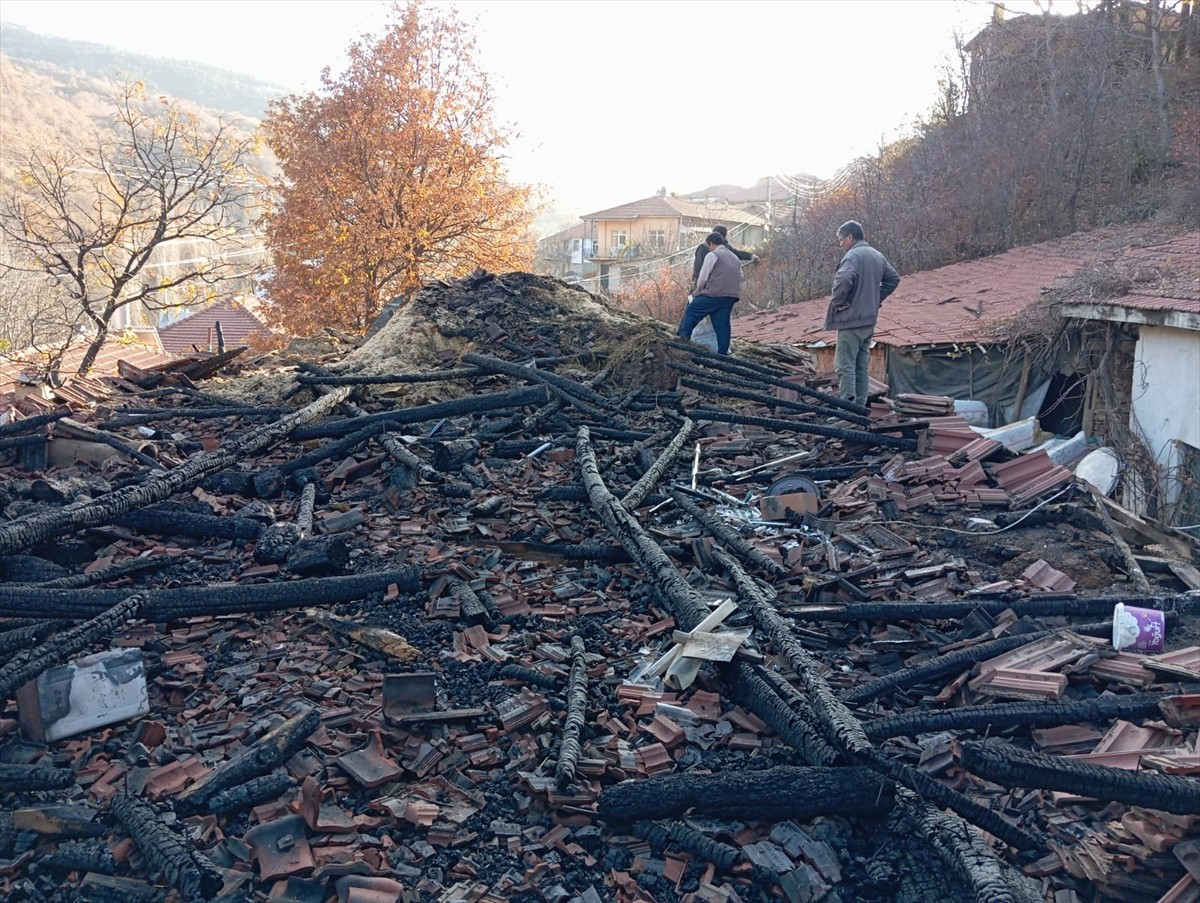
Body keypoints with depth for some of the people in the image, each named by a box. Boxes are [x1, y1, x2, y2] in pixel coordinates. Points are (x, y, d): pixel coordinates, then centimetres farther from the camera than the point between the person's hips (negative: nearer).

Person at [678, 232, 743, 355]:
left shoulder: (712, 255, -1)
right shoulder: (734, 258, 24)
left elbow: (703, 277, -1)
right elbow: (740, 276, 25)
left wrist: (699, 290, 15)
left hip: (714, 294, -7)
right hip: (732, 296, 7)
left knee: (691, 311, 5)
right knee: (722, 323, 7)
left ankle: (683, 339, 1)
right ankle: (723, 352, 5)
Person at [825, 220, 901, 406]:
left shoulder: (852, 256, -13)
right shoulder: (877, 256, 15)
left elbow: (844, 280, -31)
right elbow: (893, 278, 22)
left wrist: (837, 302, -16)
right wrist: (876, 299, 16)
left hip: (851, 320, -9)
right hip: (869, 320, 9)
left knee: (845, 365, -8)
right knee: (861, 366, 14)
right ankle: (860, 406, 17)